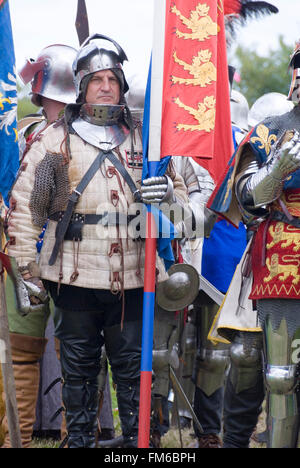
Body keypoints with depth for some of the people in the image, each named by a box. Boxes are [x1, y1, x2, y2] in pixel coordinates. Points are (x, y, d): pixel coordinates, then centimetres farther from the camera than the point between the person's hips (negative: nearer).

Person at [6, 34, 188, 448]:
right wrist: (27, 269, -1)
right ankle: (80, 439, 19)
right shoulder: (56, 140, 4)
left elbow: (182, 198, 17)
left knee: (133, 368, 6)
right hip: (76, 279, -1)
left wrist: (169, 192, -9)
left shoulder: (142, 140, 12)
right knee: (79, 369, 8)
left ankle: (138, 439, 15)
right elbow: (25, 206, 4)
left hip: (132, 280, 2)